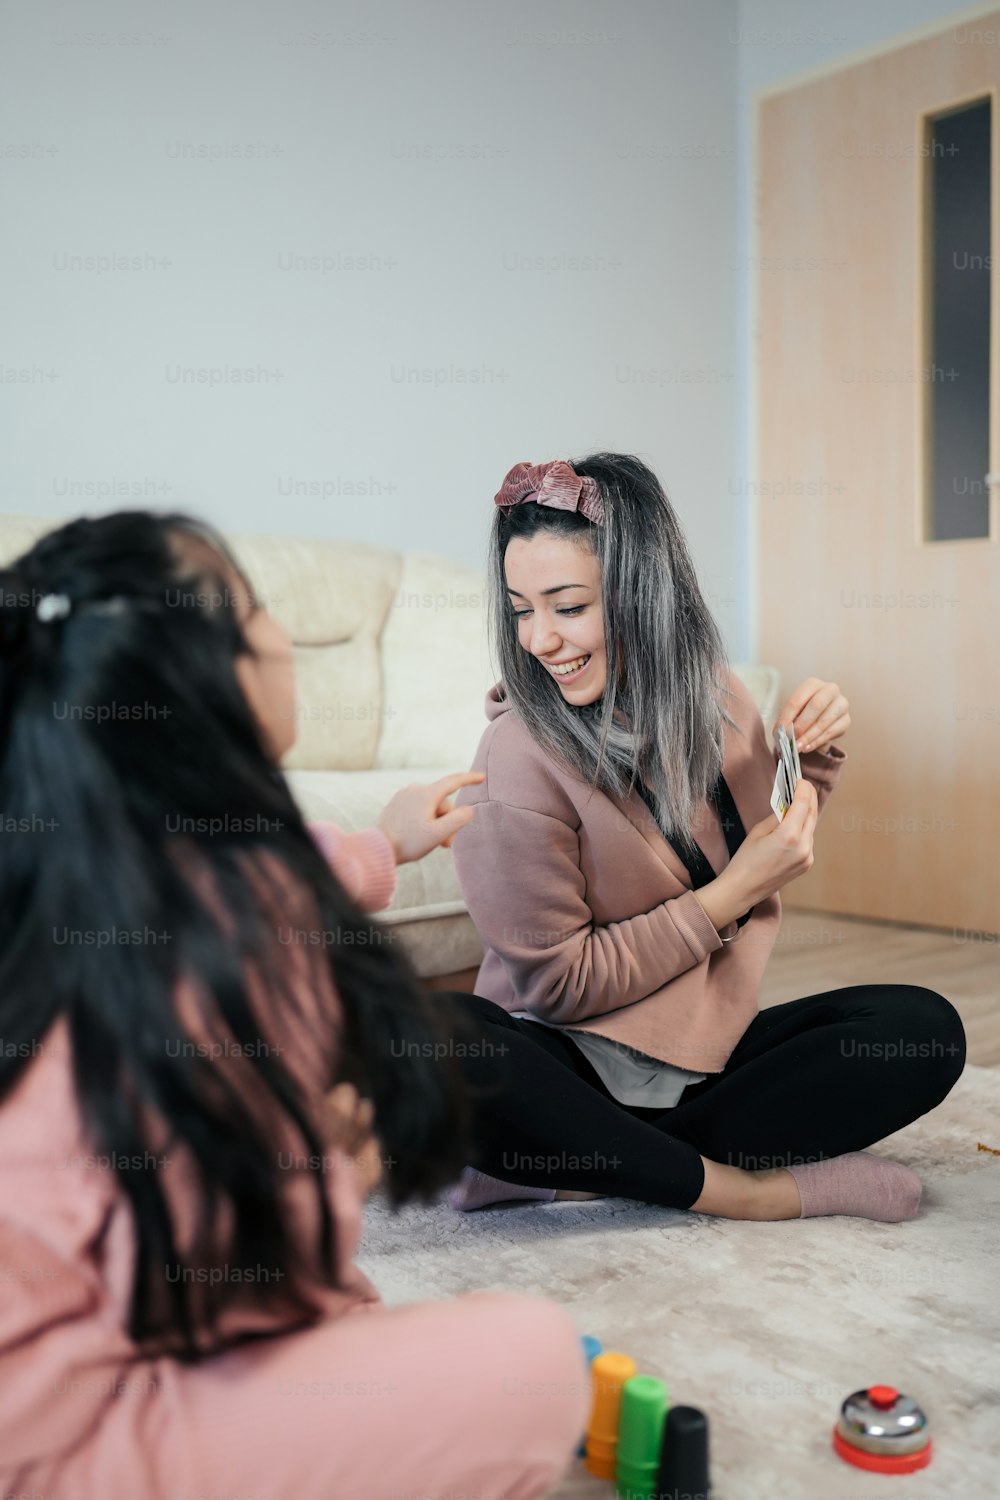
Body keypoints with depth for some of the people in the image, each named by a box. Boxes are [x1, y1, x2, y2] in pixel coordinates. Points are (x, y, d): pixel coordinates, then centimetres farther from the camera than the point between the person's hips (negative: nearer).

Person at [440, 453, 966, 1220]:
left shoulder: (709, 693, 0)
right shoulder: (520, 760, -17)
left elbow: (777, 843, 19)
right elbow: (561, 984, -14)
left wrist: (813, 753, -2)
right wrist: (737, 892, -15)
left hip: (704, 1047, 6)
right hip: (571, 1062, -5)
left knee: (925, 1029, -15)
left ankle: (587, 1165, -17)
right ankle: (745, 1190, -22)